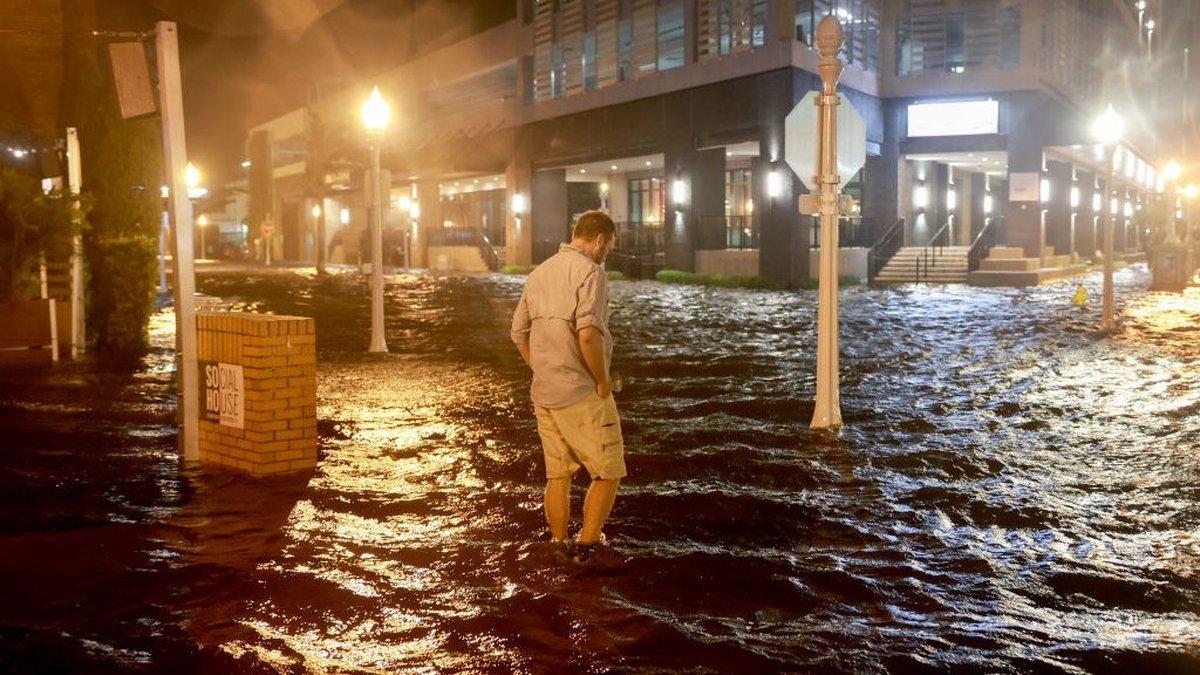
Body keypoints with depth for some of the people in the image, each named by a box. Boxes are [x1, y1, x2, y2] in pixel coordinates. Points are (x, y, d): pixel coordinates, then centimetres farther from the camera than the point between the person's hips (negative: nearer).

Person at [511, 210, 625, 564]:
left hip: (544, 393, 8)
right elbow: (588, 333, -25)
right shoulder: (589, 271, -12)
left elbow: (519, 332, 17)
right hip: (582, 394, -8)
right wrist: (603, 380, -14)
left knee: (558, 475, 15)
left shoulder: (539, 273, 13)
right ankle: (586, 546, 5)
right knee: (607, 473, 4)